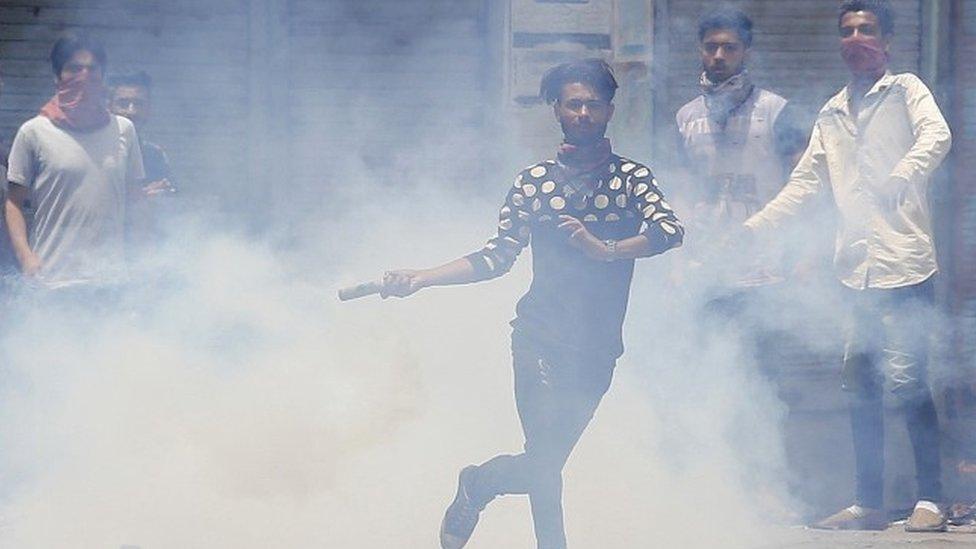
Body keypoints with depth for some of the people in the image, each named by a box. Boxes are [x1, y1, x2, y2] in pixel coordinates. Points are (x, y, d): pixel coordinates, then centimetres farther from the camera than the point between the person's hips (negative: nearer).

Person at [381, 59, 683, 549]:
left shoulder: (632, 177, 2)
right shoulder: (533, 182, 3)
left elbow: (669, 229, -14)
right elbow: (497, 257, 3)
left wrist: (605, 249, -30)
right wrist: (419, 280, -6)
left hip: (598, 347, 2)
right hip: (540, 339, -1)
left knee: (546, 462, 10)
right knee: (544, 460, -11)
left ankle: (476, 486, 38)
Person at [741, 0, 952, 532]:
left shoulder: (905, 91, 2)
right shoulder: (832, 114, 19)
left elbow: (936, 135, -18)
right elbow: (805, 182, 22)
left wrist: (904, 174, -34)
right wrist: (753, 227, 12)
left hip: (904, 266, -6)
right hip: (856, 269, 6)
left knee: (906, 380, -8)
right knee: (860, 383, 7)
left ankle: (930, 499, 0)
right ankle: (869, 502, 14)